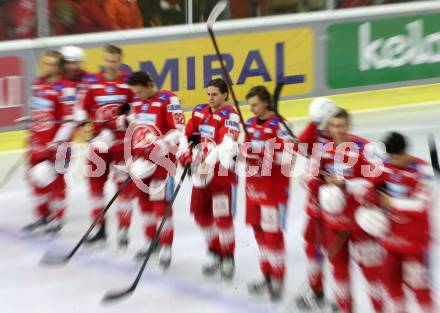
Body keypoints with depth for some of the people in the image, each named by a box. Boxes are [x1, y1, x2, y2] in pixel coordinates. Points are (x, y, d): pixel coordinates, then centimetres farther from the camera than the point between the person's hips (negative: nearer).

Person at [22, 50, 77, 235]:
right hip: (38, 142, 8)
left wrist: (58, 144, -21)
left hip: (55, 143, -8)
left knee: (55, 181, 0)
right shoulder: (38, 84, 9)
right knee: (37, 179, 14)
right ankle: (42, 216, 30)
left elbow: (70, 120, -18)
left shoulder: (64, 89, -16)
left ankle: (56, 220, 14)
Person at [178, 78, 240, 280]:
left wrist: (209, 162, -38)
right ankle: (216, 255, 28)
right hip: (201, 172, 7)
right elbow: (185, 134, 8)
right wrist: (184, 153, -11)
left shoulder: (230, 116, -13)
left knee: (222, 216, -8)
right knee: (202, 214, 11)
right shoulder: (199, 111, 8)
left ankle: (228, 258, 9)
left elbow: (226, 145, -26)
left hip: (222, 172, -7)